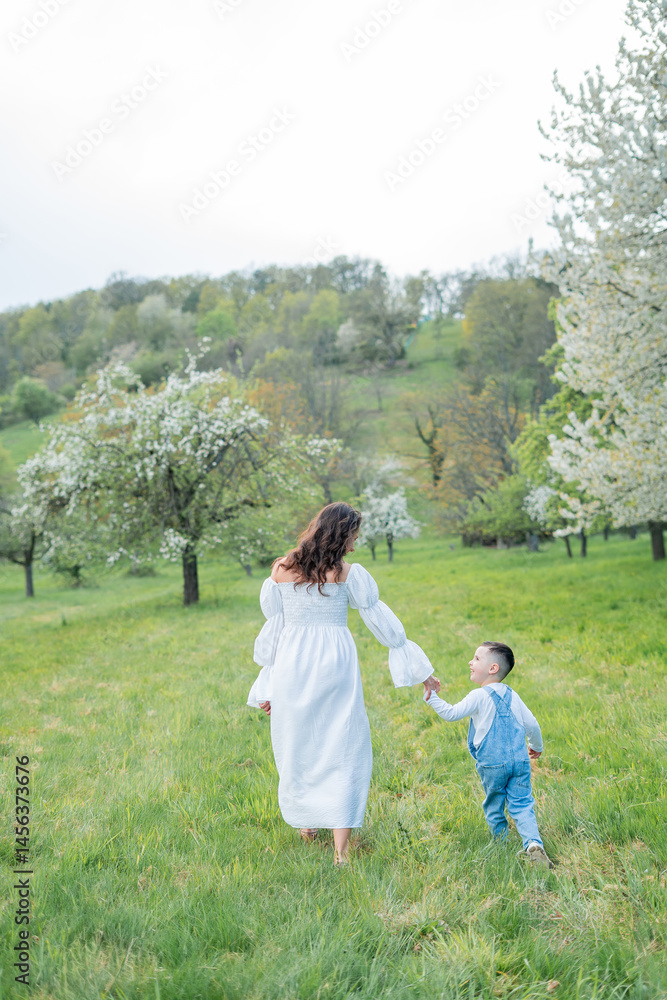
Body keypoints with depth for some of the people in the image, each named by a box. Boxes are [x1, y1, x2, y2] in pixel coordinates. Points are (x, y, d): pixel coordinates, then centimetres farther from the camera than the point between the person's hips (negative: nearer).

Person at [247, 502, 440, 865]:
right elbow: (382, 622, -2)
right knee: (342, 749, 4)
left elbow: (273, 627, 5)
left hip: (292, 665, 3)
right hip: (334, 663, -3)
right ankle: (341, 846, -2)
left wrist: (267, 685, 12)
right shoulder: (348, 573, -6)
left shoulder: (281, 570, 2)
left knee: (298, 744, 19)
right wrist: (421, 671, 6)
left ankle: (306, 823, 37)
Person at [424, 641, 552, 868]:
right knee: (521, 805, 3)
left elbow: (451, 714, -12)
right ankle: (533, 844, -15)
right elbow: (531, 724, 13)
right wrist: (536, 747, 31)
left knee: (494, 806, 14)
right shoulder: (512, 696, 9)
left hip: (492, 764, -4)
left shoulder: (479, 696, -8)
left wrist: (431, 697, -4)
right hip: (520, 761, 4)